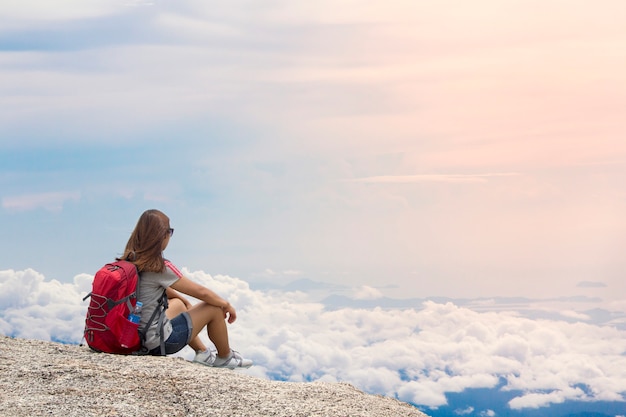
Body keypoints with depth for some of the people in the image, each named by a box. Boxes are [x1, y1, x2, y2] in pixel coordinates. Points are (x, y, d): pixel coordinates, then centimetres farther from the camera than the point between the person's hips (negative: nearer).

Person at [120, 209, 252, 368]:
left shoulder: (130, 261, 2)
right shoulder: (160, 268, -22)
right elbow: (200, 292, -14)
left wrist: (185, 301, 27)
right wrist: (227, 305, 2)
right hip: (158, 343, -9)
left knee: (178, 304, 34)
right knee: (214, 308, 3)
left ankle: (202, 353, 39)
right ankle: (225, 358, 24)